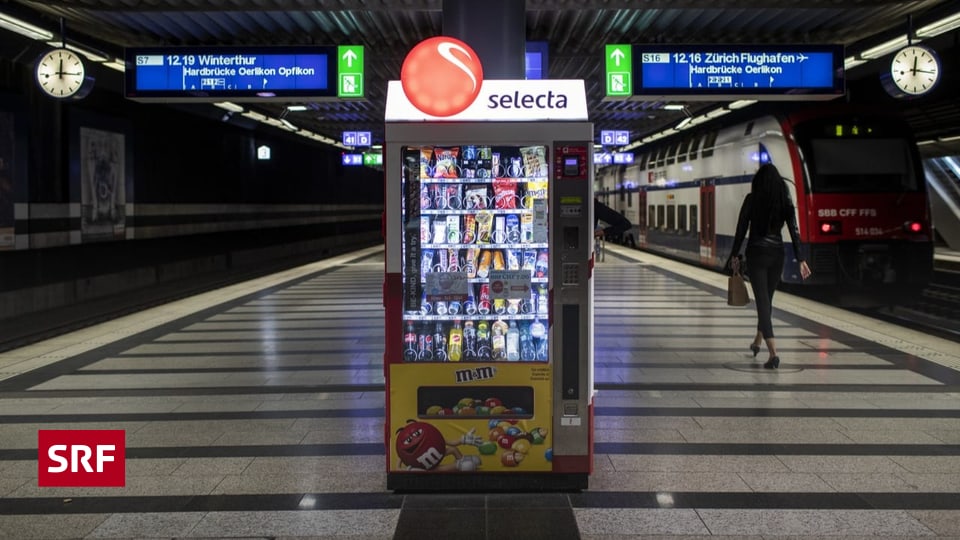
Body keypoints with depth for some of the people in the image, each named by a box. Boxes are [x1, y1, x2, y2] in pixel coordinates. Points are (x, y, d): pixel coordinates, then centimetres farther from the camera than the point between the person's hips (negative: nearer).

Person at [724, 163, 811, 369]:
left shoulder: (752, 199, -6)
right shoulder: (785, 200, 2)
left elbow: (741, 229, -6)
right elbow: (794, 232, -1)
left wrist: (734, 255, 4)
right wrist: (800, 260, 0)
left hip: (756, 253, -4)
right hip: (777, 254, 4)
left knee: (762, 301, -4)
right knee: (767, 299, 19)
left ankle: (773, 352, -16)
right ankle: (757, 342, 36)